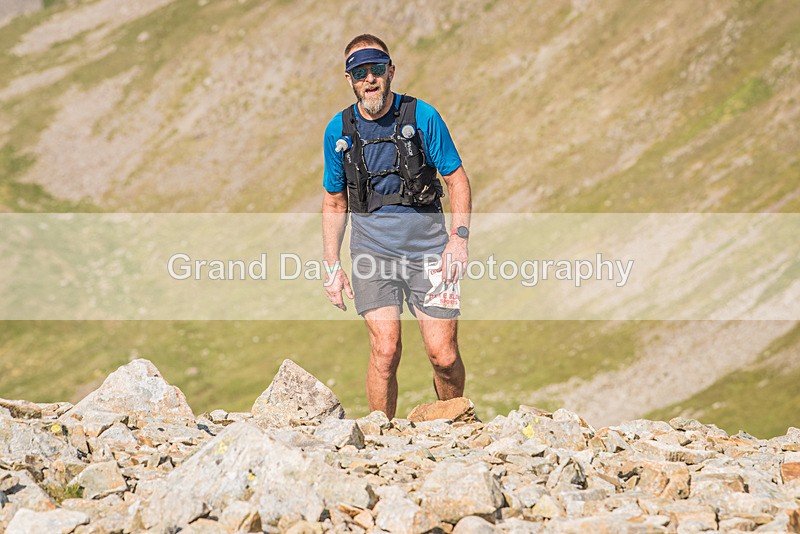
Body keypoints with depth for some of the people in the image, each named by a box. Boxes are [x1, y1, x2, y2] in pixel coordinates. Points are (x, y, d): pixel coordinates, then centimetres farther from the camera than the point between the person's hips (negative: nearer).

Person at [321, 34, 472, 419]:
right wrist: (332, 267, 8)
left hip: (427, 241, -1)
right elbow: (334, 203, 14)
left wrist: (459, 238, -11)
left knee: (443, 355, -4)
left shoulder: (422, 117, -3)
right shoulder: (338, 131, 4)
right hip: (372, 246, 1)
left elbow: (457, 180, 2)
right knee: (385, 350, -15)